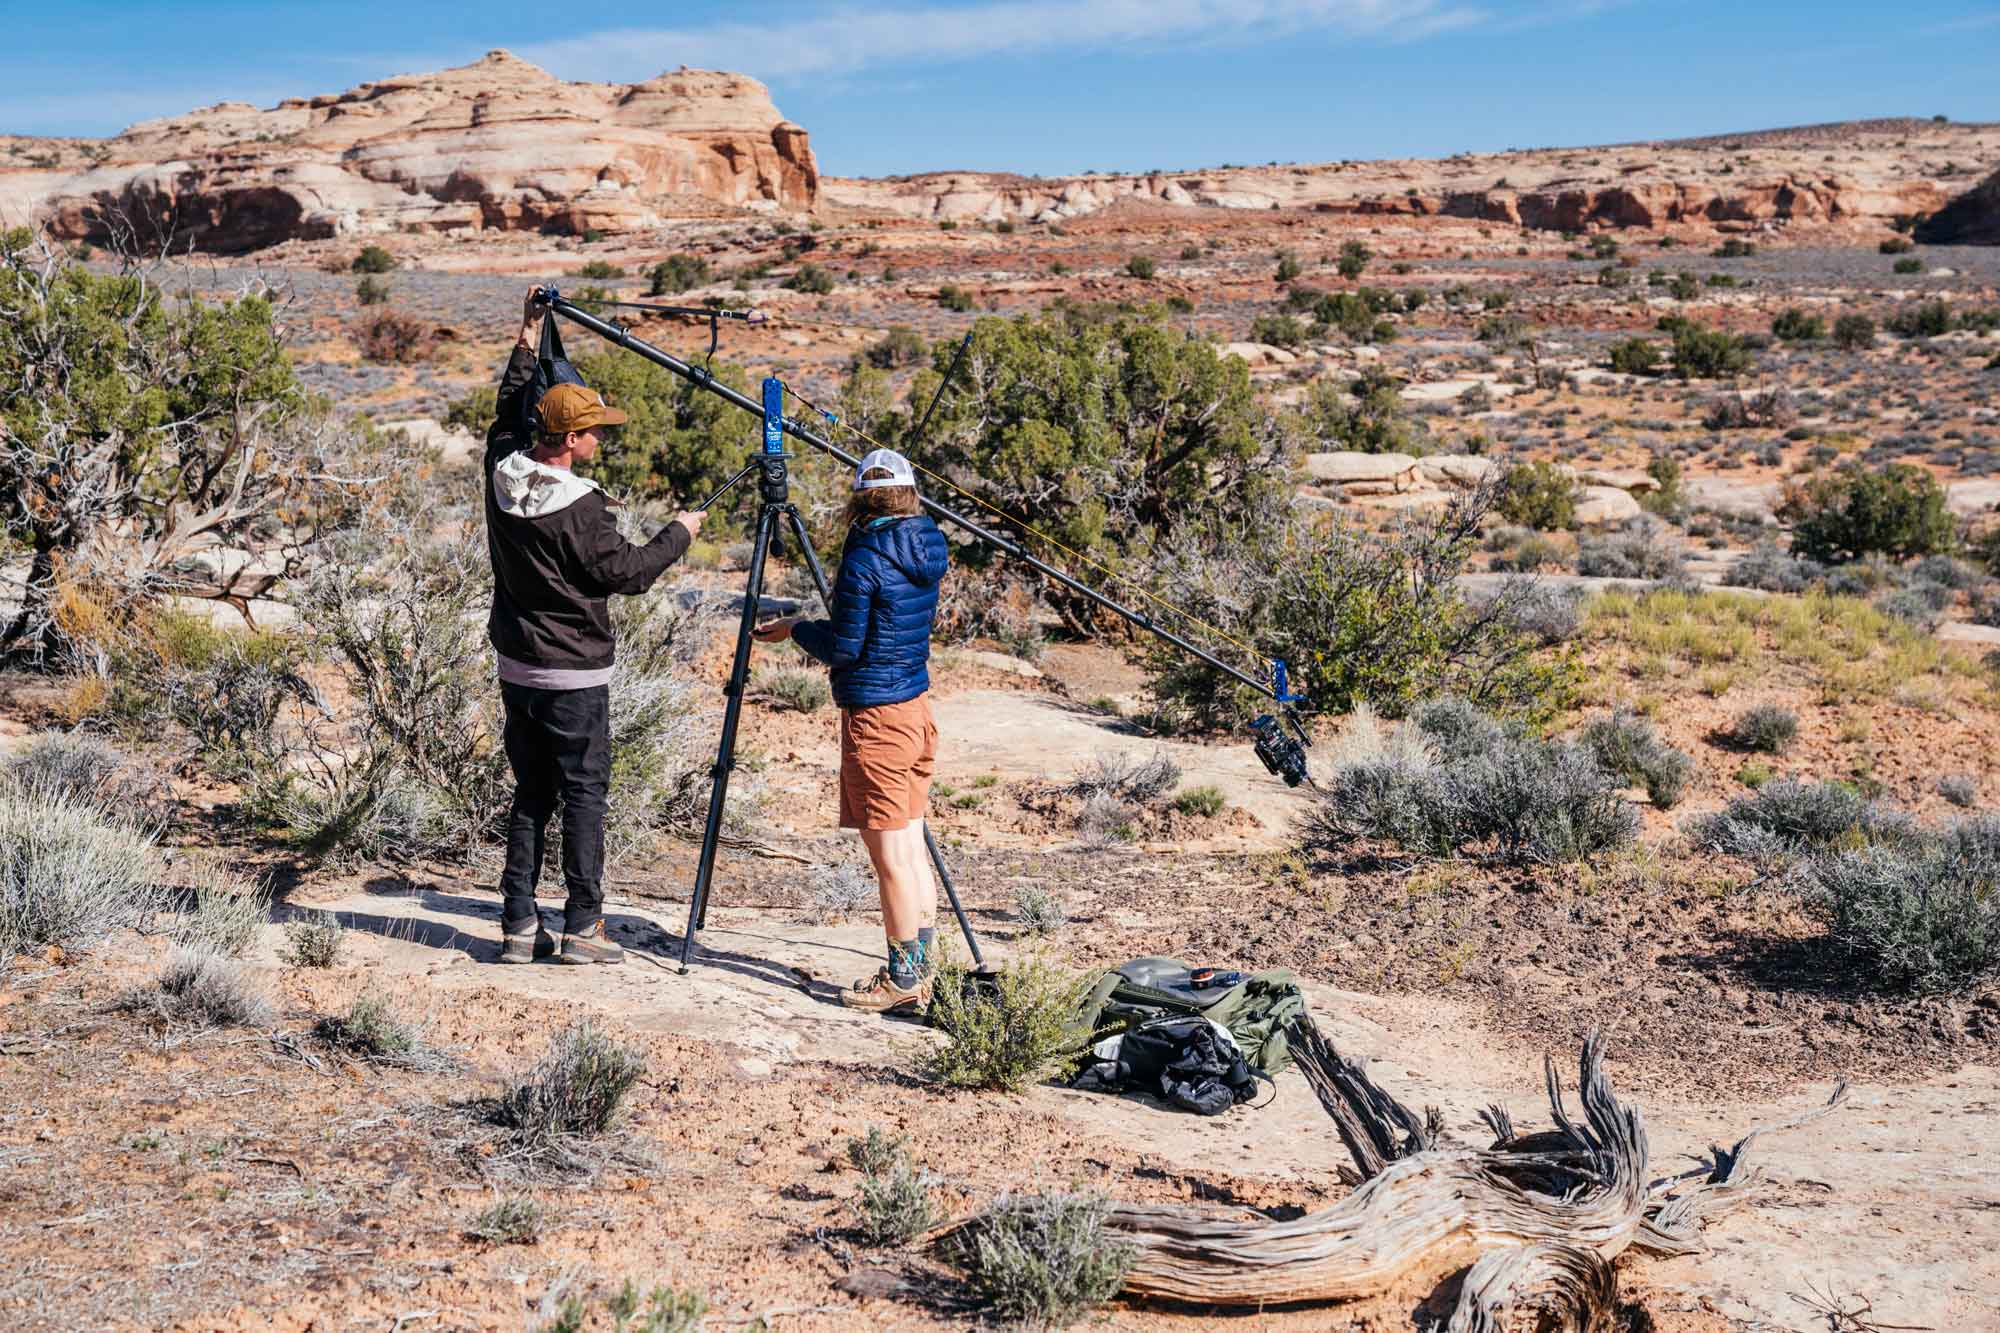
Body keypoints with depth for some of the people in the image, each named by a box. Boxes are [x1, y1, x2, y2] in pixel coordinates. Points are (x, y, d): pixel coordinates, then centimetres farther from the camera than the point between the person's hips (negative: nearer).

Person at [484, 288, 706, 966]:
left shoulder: (503, 471, -1)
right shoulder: (580, 507, -20)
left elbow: (510, 416, 20)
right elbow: (626, 572, -11)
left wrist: (526, 349, 27)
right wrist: (678, 534, 3)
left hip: (516, 667, 7)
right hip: (574, 676, -7)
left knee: (530, 793, 12)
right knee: (584, 794, 1)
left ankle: (519, 924, 12)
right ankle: (582, 927, 3)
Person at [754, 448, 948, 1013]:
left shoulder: (865, 560, -17)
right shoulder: (927, 552, 7)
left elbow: (842, 649, -15)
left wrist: (796, 628, 2)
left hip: (874, 717, -8)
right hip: (916, 709, 8)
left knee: (890, 855, -1)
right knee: (910, 848, 13)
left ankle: (903, 979, 5)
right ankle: (918, 971, 18)